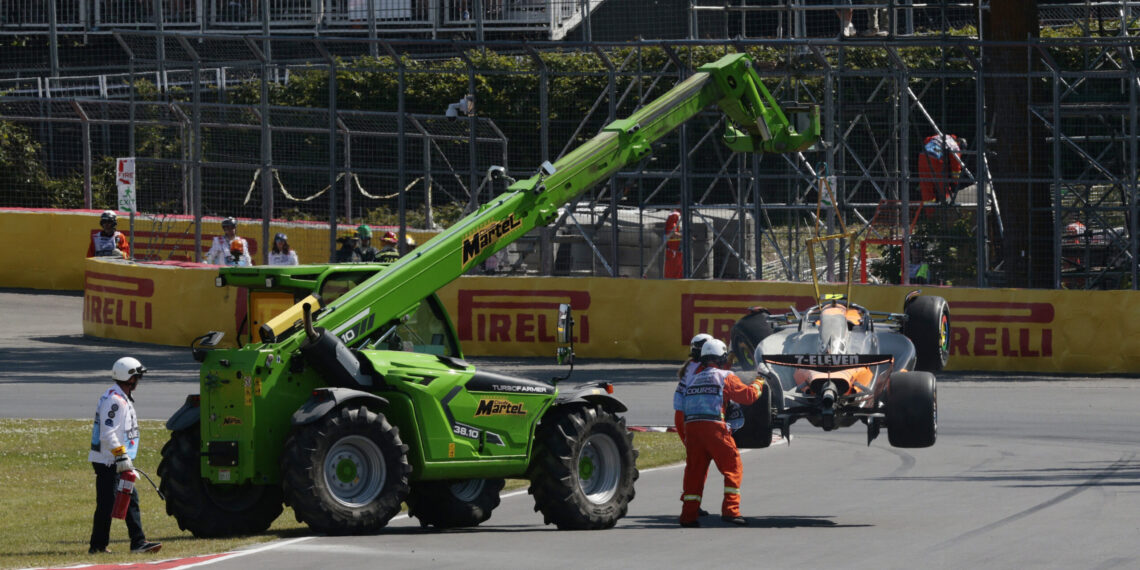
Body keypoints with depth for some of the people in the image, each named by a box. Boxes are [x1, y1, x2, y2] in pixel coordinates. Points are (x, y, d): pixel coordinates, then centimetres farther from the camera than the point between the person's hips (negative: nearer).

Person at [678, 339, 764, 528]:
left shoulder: (693, 380, 23)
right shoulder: (725, 377, 4)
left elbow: (683, 406, 24)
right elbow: (748, 395, 4)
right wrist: (758, 385, 21)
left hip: (691, 426, 5)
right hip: (713, 426, -5)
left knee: (694, 470, 10)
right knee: (733, 467, 3)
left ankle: (688, 515, 6)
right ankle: (730, 510, -7)